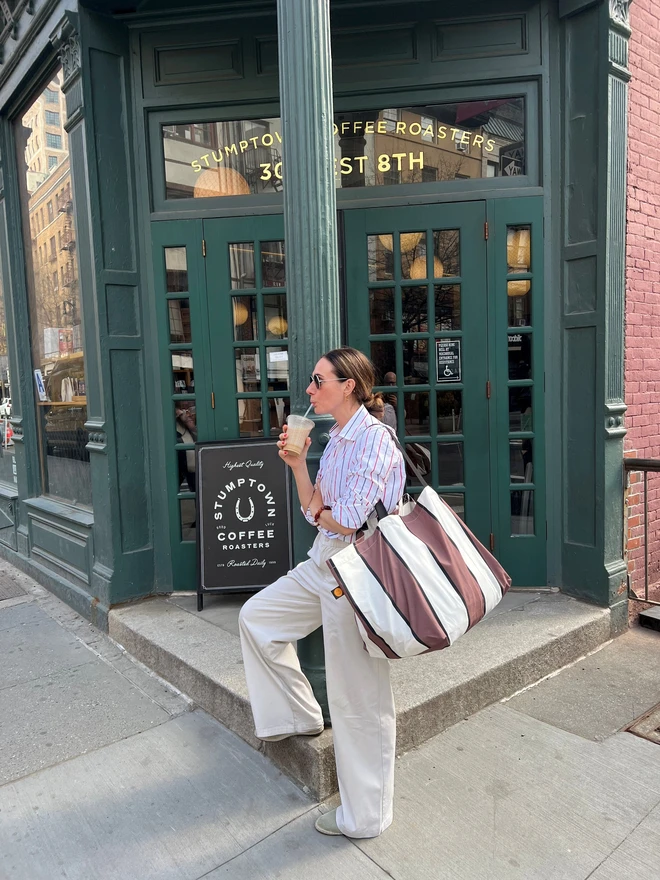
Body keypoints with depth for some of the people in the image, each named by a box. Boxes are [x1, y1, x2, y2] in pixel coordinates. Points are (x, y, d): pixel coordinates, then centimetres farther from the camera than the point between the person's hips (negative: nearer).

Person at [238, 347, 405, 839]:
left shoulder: (374, 439, -18)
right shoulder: (336, 439, 11)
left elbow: (347, 521, -21)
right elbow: (315, 511, 10)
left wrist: (318, 511, -1)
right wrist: (297, 465, -1)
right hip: (323, 563, 10)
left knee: (358, 699, 3)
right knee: (256, 617, 19)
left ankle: (364, 816, 24)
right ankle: (299, 715, 33)